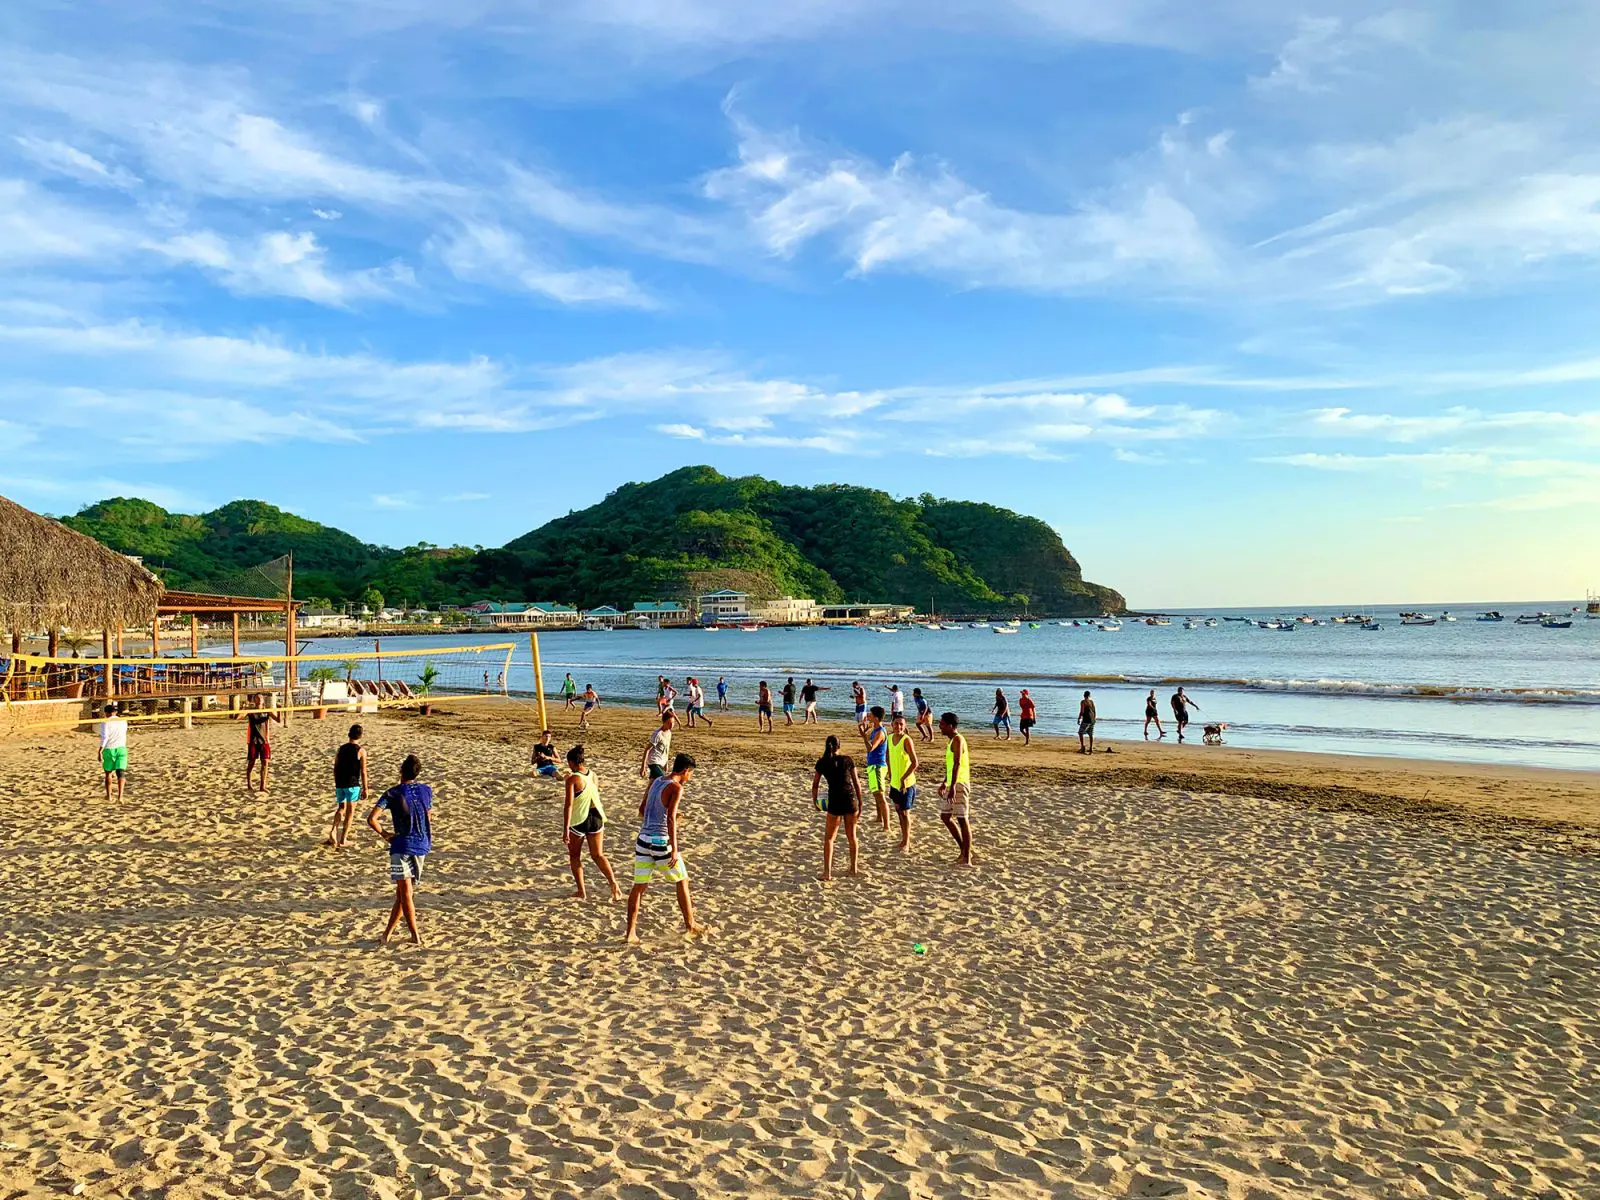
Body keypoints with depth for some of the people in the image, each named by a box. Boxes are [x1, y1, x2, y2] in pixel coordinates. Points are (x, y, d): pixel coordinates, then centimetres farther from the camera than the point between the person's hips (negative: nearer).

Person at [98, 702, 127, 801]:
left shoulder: (105, 723, -5)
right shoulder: (123, 721, 9)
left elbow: (104, 737, -14)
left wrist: (100, 751, -13)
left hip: (109, 749, -2)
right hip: (121, 748, 2)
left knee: (108, 773, 15)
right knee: (121, 772, -5)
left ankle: (108, 795, 25)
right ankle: (120, 795, -20)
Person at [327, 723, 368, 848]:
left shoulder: (340, 749, 6)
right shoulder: (361, 751, -8)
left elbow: (335, 769, 10)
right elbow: (363, 772, -10)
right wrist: (365, 788, -3)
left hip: (340, 784, 4)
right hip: (353, 784, -4)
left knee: (341, 808, 20)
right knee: (350, 811, 6)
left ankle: (334, 830, -2)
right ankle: (342, 840, 6)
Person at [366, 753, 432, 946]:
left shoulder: (393, 794, -6)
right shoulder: (427, 790, 5)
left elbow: (371, 819, -15)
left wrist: (384, 834, -2)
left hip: (402, 846, -4)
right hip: (422, 847, 4)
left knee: (405, 893, -3)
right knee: (403, 893, 13)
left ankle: (415, 936, -8)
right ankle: (388, 932, 21)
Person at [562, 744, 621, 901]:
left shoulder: (572, 779, -16)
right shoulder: (593, 775, 3)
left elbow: (569, 805, -21)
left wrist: (565, 828, -21)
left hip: (578, 821, -5)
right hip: (596, 818, 5)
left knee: (574, 855, 16)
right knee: (598, 855, 13)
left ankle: (581, 892, 17)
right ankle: (614, 885, -5)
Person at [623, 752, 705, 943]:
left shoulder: (655, 781, 11)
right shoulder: (676, 788, -11)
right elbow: (671, 818, -20)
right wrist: (674, 849, -21)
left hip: (643, 839, 7)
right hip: (661, 841, -6)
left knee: (639, 886, 10)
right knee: (682, 881, 11)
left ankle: (630, 932, 8)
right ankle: (690, 925, 20)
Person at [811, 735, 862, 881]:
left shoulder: (821, 763, 1)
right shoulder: (848, 760, 1)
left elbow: (815, 785, 8)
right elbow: (857, 783, 3)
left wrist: (815, 800, 25)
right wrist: (860, 803, 11)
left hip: (835, 803, -1)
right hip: (851, 800, 2)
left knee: (829, 838, 10)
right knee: (851, 836, 20)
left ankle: (827, 872, -1)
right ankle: (854, 868, 31)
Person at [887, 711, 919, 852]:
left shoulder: (907, 740, -19)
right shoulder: (890, 737, 2)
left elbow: (914, 763, -21)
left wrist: (903, 779, -23)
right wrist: (890, 776, 14)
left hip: (906, 783, -7)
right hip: (894, 782, 7)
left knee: (905, 813, 0)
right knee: (899, 810, 17)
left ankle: (906, 843, 12)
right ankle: (904, 839, 31)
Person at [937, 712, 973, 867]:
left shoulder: (957, 740, -15)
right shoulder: (951, 740, 16)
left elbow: (957, 764, -26)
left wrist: (953, 786, -33)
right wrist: (944, 783, 31)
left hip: (960, 784, -10)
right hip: (952, 785, 10)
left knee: (962, 819, -7)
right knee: (945, 816, 13)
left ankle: (966, 859, -3)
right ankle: (965, 850, 20)